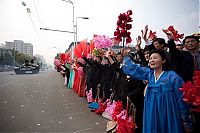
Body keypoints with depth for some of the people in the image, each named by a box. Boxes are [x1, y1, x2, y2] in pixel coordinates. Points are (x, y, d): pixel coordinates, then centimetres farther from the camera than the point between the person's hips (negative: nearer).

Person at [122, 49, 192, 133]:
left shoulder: (172, 76, -11)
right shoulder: (149, 73, 1)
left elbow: (181, 99, -8)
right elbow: (132, 68, 6)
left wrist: (187, 123, -4)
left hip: (168, 116, -4)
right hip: (152, 114, 4)